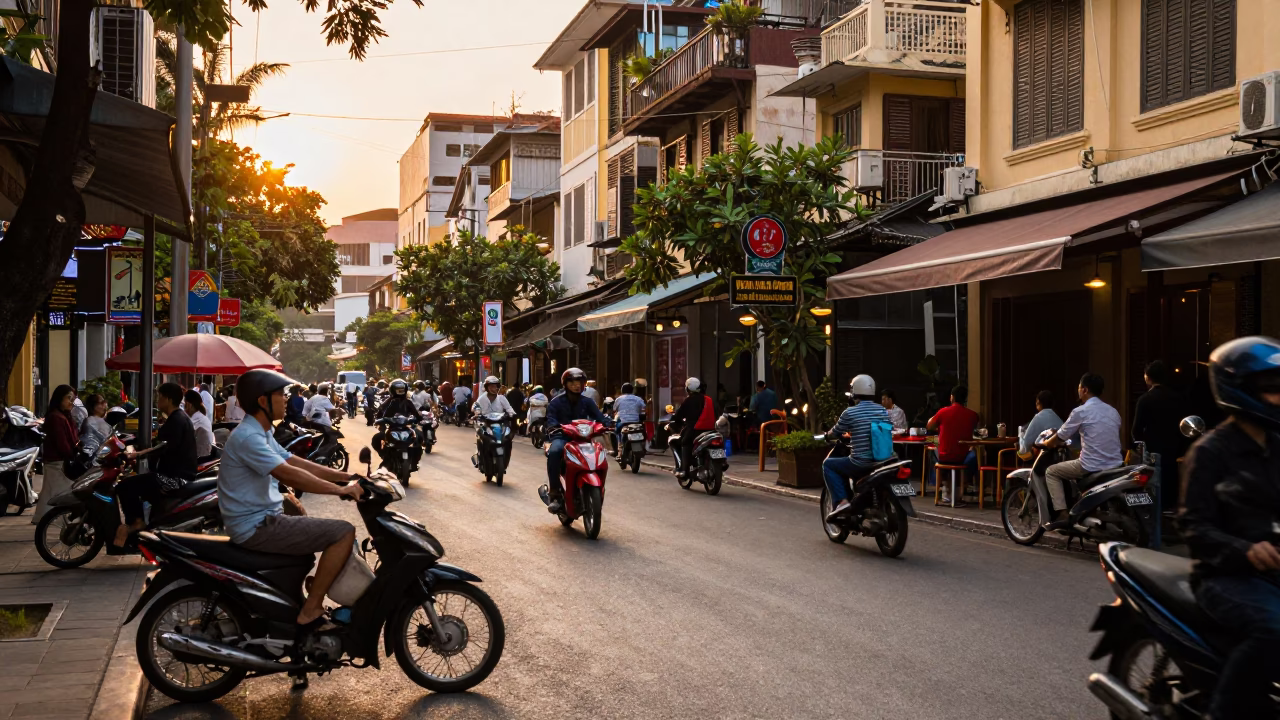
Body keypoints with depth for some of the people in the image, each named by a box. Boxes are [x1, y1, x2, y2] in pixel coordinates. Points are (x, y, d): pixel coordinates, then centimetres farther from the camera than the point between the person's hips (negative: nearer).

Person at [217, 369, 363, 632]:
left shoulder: (261, 433, 14)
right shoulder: (248, 437, -20)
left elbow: (299, 463, 13)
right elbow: (289, 474, -28)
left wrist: (348, 477, 4)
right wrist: (340, 490, -25)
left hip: (263, 519, 11)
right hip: (257, 527, -11)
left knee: (335, 531, 25)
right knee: (344, 533, -16)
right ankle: (310, 612, -12)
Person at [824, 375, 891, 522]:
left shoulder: (850, 412, -8)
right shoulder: (883, 410, 6)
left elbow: (835, 432, 4)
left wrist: (827, 434, 29)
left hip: (860, 464, -6)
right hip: (881, 462, 6)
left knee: (828, 464, 14)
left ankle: (841, 501, -2)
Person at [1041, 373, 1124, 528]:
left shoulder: (1080, 412, -6)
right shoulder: (1113, 411, 15)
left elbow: (1060, 438, 1)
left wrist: (1046, 443, 24)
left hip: (1092, 467, -7)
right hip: (1115, 465, 7)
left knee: (1051, 472, 10)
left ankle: (1061, 515, -1)